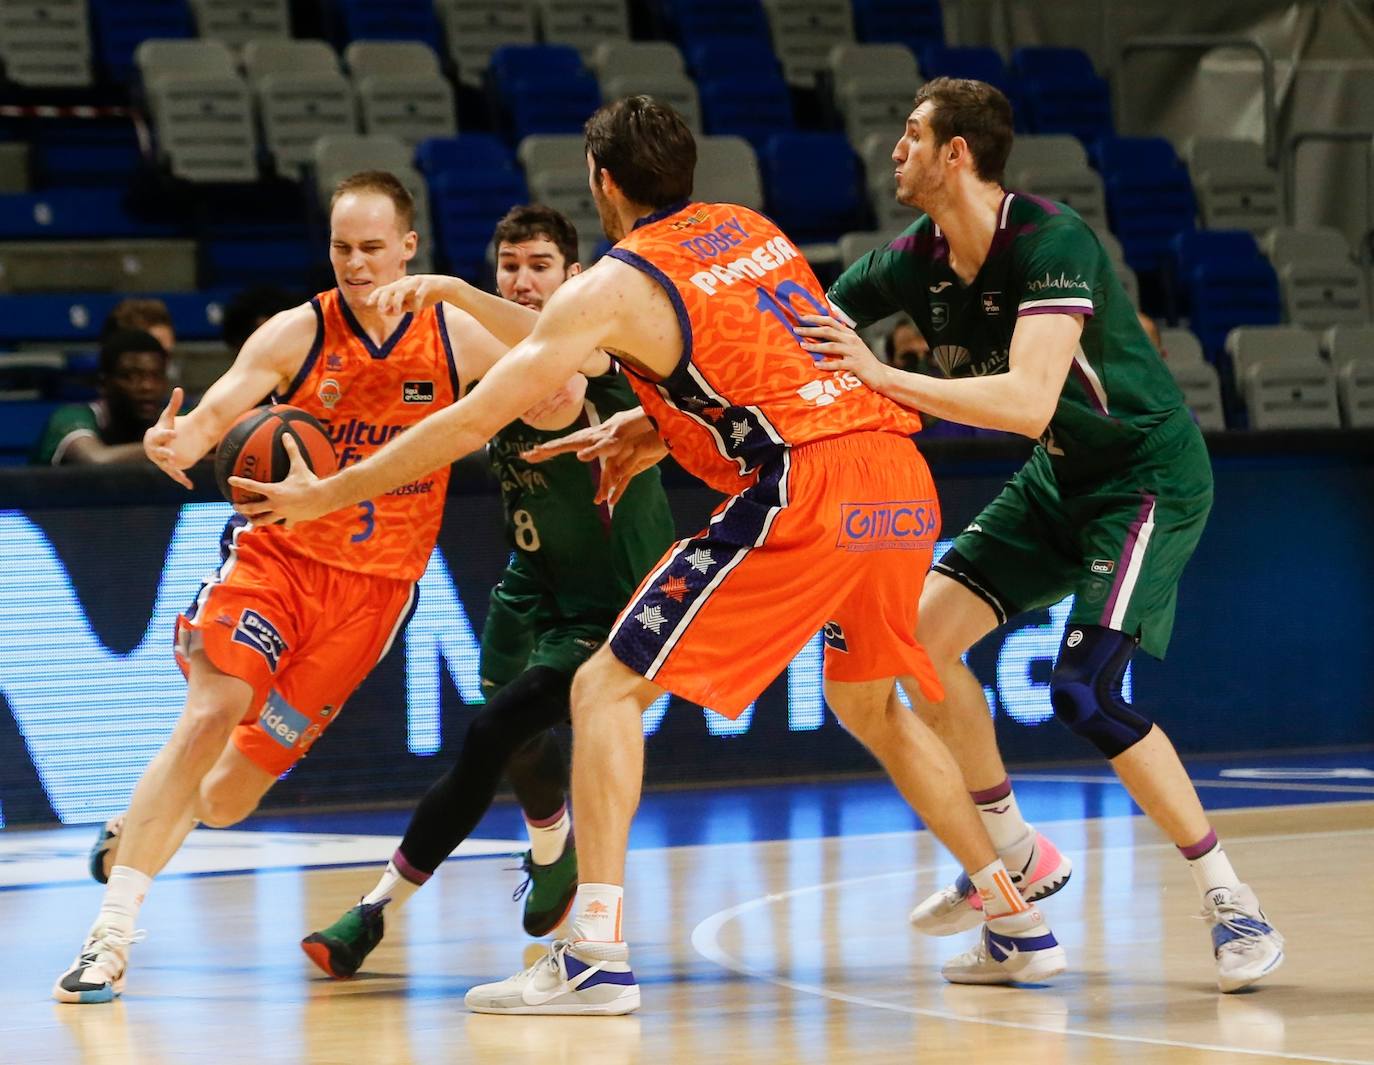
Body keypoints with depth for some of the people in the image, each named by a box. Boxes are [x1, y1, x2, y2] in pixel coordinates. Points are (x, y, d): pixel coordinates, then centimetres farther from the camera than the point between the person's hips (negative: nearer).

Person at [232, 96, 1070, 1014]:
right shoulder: (747, 229, 22)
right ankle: (1018, 927, 29)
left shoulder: (618, 284, 2)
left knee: (610, 689, -1)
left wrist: (325, 494, 10)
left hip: (806, 491, -7)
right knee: (870, 703, 29)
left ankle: (597, 955, -12)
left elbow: (471, 423, 1)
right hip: (902, 480, 7)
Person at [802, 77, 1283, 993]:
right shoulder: (916, 262, -3)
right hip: (1060, 478, 8)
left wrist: (884, 376, -40)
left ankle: (1232, 901, -7)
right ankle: (1018, 858, 12)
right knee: (924, 633, -3)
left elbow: (1028, 402, -38)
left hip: (1151, 476, -8)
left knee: (1085, 693, -20)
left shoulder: (1051, 242, -27)